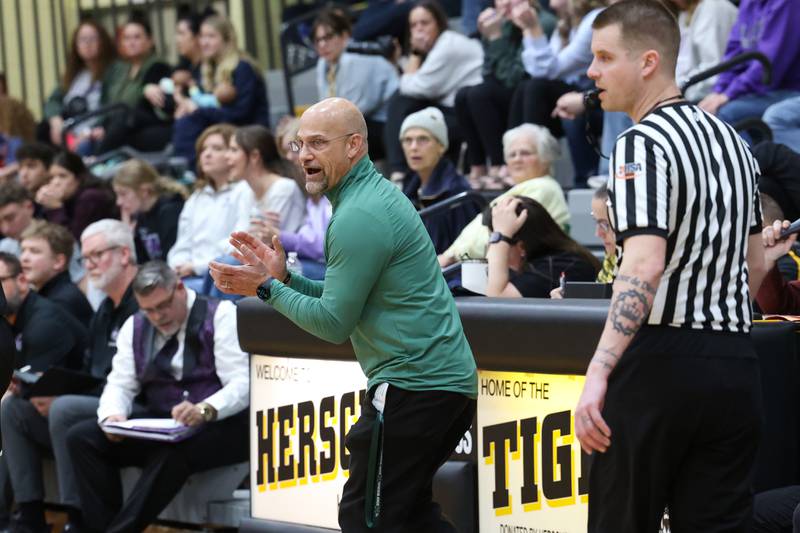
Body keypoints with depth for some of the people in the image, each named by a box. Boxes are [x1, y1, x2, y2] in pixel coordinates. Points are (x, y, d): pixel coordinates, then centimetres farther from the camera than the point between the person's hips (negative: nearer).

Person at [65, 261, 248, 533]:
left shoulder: (221, 316, -5)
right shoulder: (135, 327, 12)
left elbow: (242, 385, -14)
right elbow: (119, 385, 10)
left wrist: (204, 410, -33)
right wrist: (113, 416, -15)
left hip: (217, 426, -6)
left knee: (173, 448, -39)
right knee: (80, 437, -13)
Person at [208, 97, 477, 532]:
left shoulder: (359, 216, -17)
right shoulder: (376, 193, 16)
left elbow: (334, 323, -15)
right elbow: (344, 298, 19)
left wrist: (268, 288, -6)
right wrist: (284, 278, 8)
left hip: (413, 389, -11)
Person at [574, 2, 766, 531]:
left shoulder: (642, 144, -11)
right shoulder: (732, 139, 14)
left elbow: (644, 265, -25)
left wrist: (598, 373, -31)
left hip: (661, 363, -7)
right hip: (736, 362, 7)